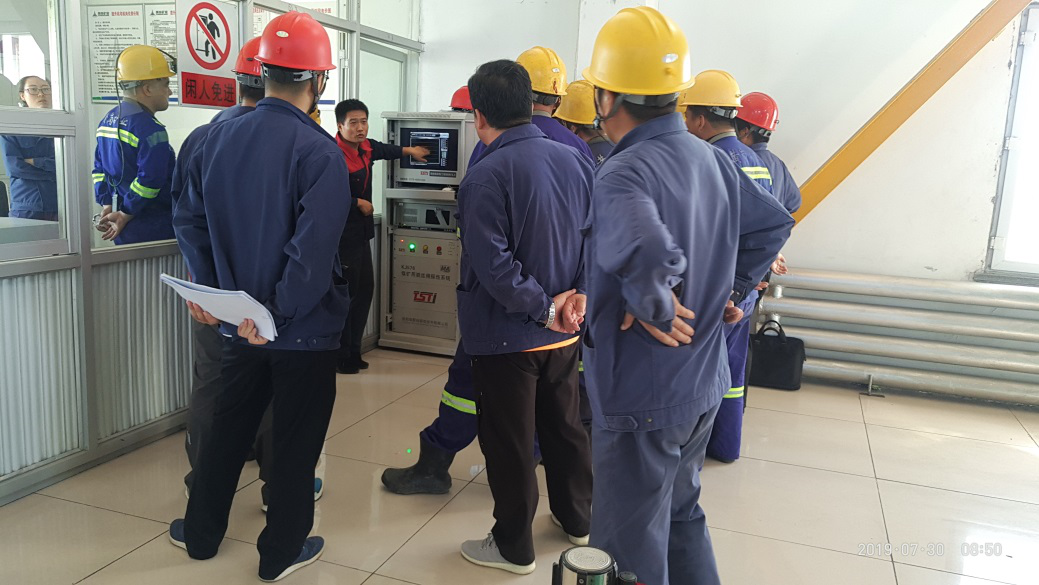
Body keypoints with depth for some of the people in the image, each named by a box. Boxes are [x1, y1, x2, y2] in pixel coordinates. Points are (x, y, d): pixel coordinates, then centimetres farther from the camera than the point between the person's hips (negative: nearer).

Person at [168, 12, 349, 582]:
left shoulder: (213, 138, 0)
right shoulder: (319, 152, -19)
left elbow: (190, 219, 4)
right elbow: (313, 251, -25)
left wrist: (208, 287, 6)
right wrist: (277, 312, -17)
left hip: (239, 324, 6)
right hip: (304, 328, -5)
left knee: (227, 427, 21)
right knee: (296, 439, 11)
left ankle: (201, 533, 37)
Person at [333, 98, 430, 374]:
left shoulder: (366, 147, 7)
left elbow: (384, 150, 32)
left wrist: (409, 151, 45)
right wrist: (359, 203, -14)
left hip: (361, 232, 9)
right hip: (342, 234, -9)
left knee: (365, 289, 13)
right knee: (346, 294, -4)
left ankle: (352, 352, 25)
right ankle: (340, 357, 8)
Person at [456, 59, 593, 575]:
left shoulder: (486, 175, -20)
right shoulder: (575, 160, 0)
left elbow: (493, 264, -24)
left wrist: (543, 309, -15)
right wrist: (576, 293, -5)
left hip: (507, 337, -6)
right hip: (565, 334, 7)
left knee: (509, 442, 9)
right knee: (565, 426, 22)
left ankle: (514, 547, 25)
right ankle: (577, 518, 41)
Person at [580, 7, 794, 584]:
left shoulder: (622, 173, -24)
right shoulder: (711, 158, 3)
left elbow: (647, 254, -43)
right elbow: (773, 224, 14)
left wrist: (652, 308, -24)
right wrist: (732, 291, 11)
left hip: (642, 399, -8)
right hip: (702, 384, 8)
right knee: (682, 515, 28)